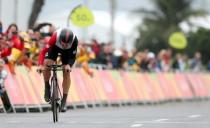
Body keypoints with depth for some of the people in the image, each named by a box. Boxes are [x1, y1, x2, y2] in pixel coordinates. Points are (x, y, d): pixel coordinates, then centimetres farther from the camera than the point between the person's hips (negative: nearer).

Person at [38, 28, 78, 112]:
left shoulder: (74, 40, -37)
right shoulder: (55, 37, -41)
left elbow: (73, 57, -26)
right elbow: (44, 51, -38)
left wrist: (69, 65, -46)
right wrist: (40, 65, -51)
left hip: (67, 51, 0)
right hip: (55, 47, 0)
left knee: (66, 73, -8)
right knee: (46, 64, -24)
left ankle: (64, 102, 0)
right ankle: (47, 87, 1)